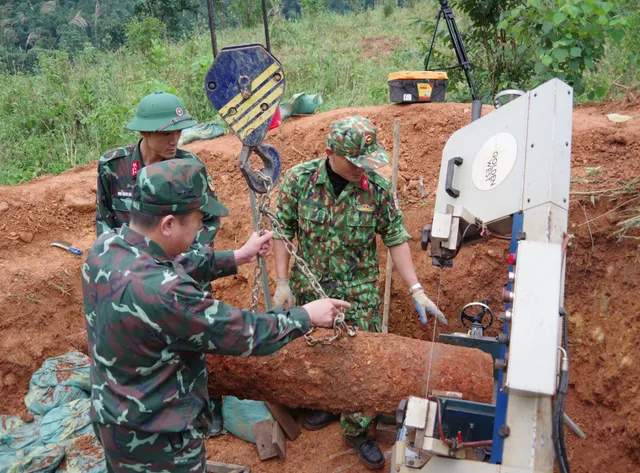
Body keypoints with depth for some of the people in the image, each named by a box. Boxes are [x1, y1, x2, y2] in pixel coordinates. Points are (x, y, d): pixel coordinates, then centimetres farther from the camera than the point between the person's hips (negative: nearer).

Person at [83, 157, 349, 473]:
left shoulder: (105, 246, -10)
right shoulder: (161, 292, -37)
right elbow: (246, 334, -26)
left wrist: (237, 257, 12)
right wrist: (307, 315, -10)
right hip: (156, 441, -7)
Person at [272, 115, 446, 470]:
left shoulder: (378, 187, -14)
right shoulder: (299, 179, -13)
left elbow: (396, 239, -7)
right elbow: (283, 231, -4)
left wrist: (416, 291, -11)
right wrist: (282, 283, -7)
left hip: (359, 293, -1)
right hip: (309, 287, 1)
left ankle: (357, 430, 27)